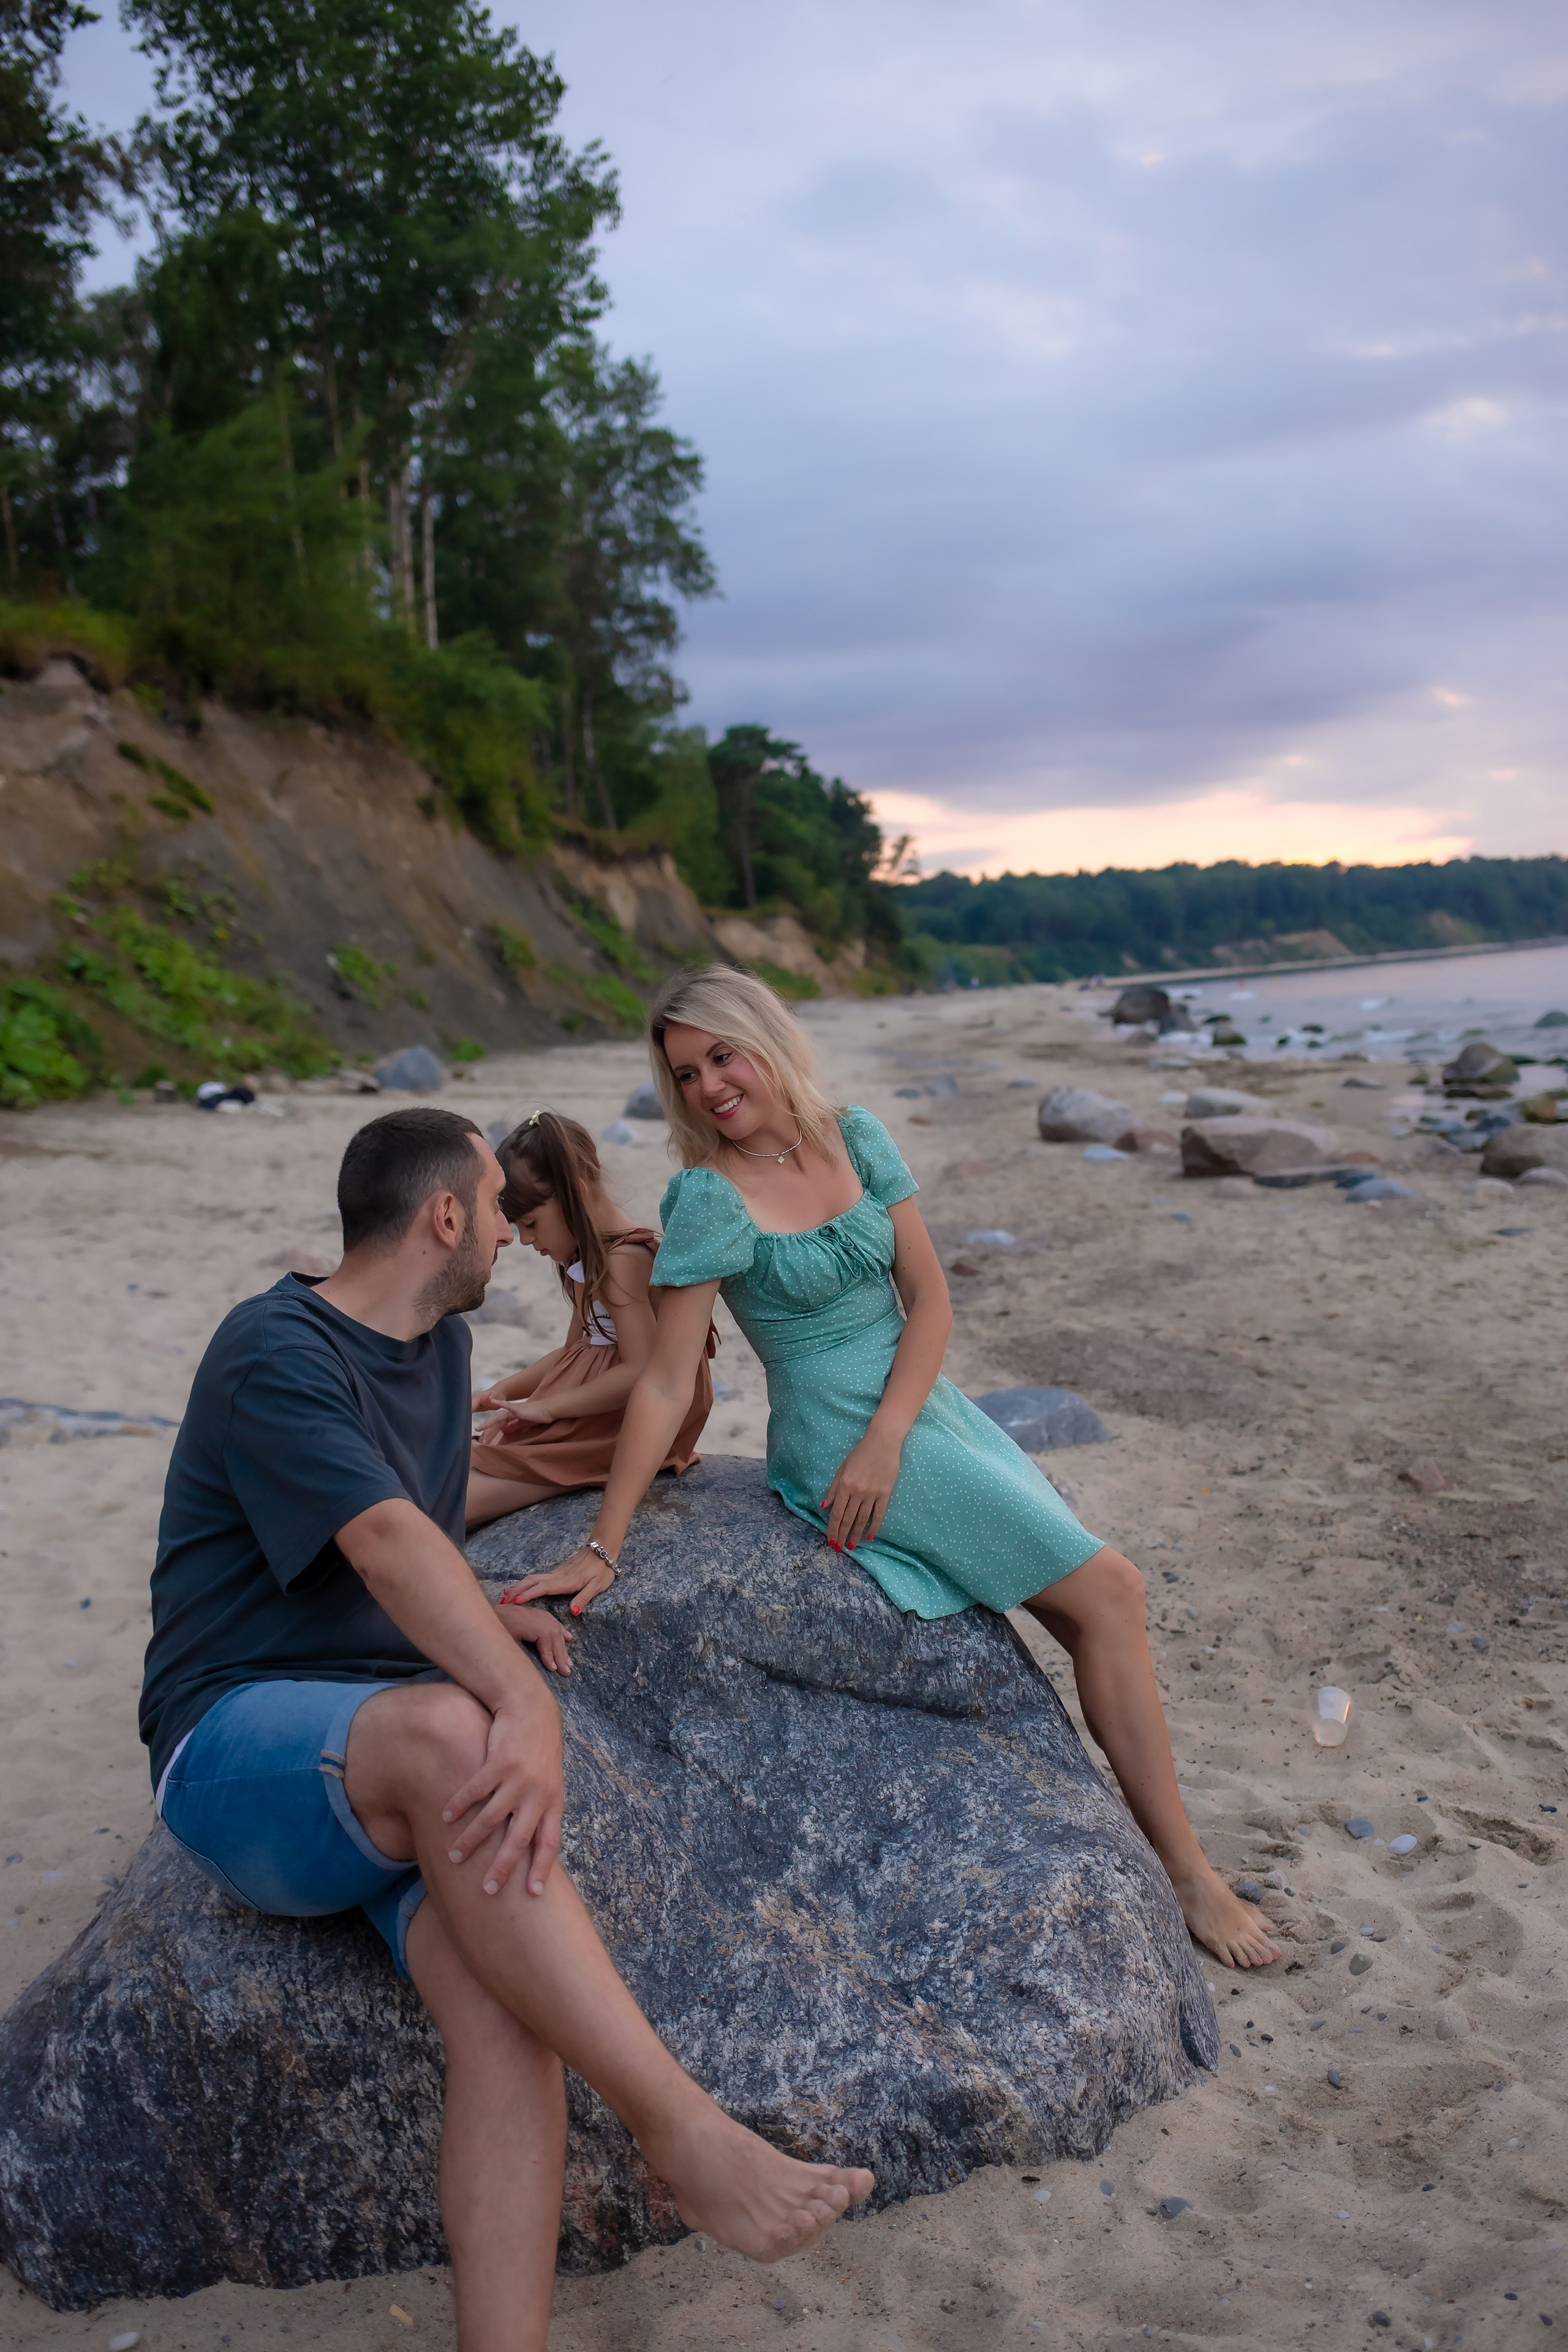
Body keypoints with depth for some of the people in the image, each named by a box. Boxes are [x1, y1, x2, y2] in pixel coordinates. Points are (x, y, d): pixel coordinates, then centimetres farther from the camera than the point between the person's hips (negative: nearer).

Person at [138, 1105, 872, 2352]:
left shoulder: (442, 1342, 14)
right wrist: (526, 1704, -39)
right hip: (240, 1747, -6)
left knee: (504, 2000, -25)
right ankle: (687, 2134, -33)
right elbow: (388, 1543, -29)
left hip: (412, 1767, 7)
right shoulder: (277, 1350, -12)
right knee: (450, 1728, -39)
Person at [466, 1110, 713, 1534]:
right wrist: (505, 1390, 13)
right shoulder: (587, 1261, 15)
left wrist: (545, 1407, -19)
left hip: (621, 1429, -10)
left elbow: (641, 1372, -25)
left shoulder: (624, 1259, -17)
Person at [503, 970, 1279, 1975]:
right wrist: (601, 1549, -17)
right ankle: (1189, 1877, 3)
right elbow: (666, 1384, -14)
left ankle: (1181, 1864, 17)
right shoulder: (708, 1198, -13)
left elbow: (930, 1298, -1)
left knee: (1095, 1608, 2)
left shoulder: (856, 1136, 1)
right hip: (837, 1435, -6)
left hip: (926, 1403, 6)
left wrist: (886, 1438, -14)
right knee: (1105, 1590, -9)